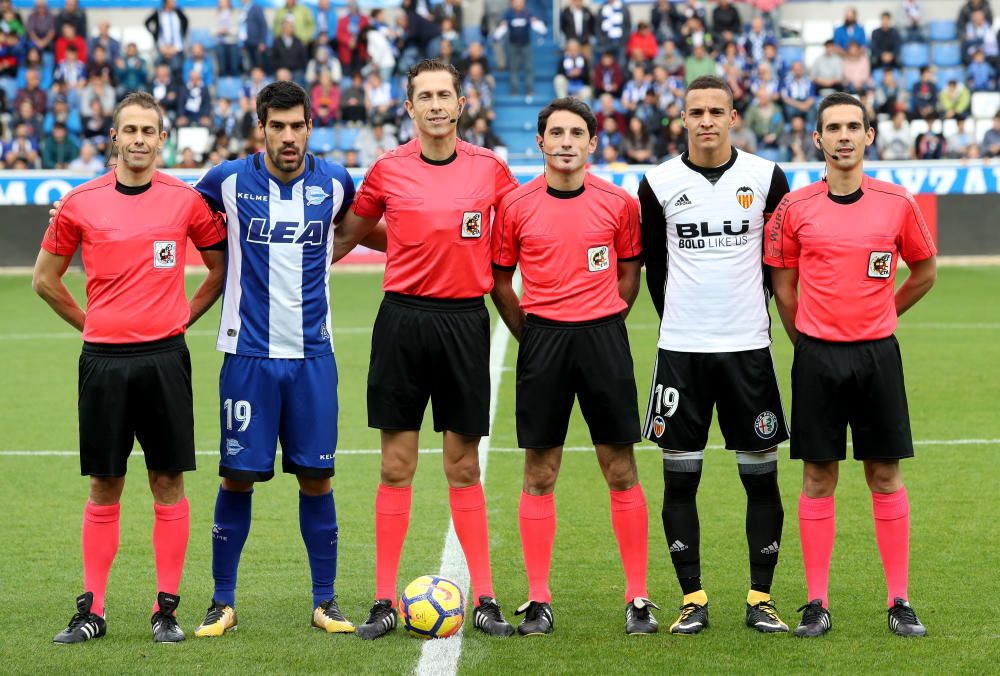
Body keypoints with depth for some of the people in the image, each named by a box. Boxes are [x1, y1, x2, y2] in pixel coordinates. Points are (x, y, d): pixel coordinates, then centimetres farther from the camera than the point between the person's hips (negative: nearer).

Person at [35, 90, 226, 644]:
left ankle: (167, 608, 8)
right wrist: (91, 323, 9)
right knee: (103, 484, 4)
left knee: (168, 481, 1)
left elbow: (221, 268, 14)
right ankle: (91, 610, 10)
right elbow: (45, 278, 13)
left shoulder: (185, 201, 2)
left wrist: (183, 315, 6)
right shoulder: (80, 202, 3)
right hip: (103, 359, 0)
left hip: (164, 358, 0)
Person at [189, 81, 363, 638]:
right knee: (238, 476, -1)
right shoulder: (229, 181, -3)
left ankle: (325, 601, 12)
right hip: (248, 353, -1)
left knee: (316, 477, 2)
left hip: (313, 354, 1)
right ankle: (224, 602, 11)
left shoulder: (334, 183, 2)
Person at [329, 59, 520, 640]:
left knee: (465, 466, 5)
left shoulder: (490, 169, 2)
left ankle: (485, 598, 9)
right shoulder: (388, 170, 1)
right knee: (397, 465, 2)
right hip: (403, 318, 0)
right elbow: (349, 234, 15)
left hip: (466, 320, 0)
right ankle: (385, 600, 6)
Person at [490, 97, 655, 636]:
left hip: (604, 335, 0)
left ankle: (637, 598, 7)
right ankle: (538, 600, 8)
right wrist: (531, 335, 6)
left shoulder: (619, 203, 1)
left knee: (621, 470, 1)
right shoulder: (516, 205, 1)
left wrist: (605, 323, 6)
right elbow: (500, 279, 10)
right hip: (541, 338, 0)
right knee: (539, 472, 2)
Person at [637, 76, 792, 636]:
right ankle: (693, 600, 9)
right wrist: (677, 321, 12)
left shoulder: (768, 178, 1)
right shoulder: (659, 183, 2)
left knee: (761, 476, 2)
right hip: (680, 348, 0)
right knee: (680, 477, 1)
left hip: (748, 347, 0)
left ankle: (761, 599, 10)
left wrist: (757, 316, 10)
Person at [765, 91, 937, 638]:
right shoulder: (795, 209, -2)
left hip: (877, 353, 0)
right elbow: (783, 284, 9)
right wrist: (806, 338, 10)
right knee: (818, 476, 3)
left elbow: (924, 270, 13)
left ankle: (900, 602, 10)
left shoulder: (897, 203, 0)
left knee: (886, 475, 4)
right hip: (816, 356, 0)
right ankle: (816, 603, 8)